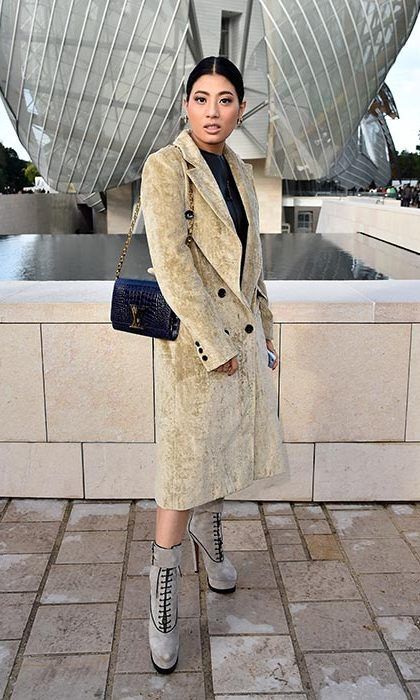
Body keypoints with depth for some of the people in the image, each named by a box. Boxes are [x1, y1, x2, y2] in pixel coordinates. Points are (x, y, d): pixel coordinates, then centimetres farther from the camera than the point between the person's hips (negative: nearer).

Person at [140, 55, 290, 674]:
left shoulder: (240, 171, 11)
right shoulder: (164, 166, -11)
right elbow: (170, 261, -19)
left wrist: (263, 320, 19)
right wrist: (214, 343, -20)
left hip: (242, 330, 7)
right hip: (193, 335, -7)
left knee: (226, 444, 20)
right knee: (187, 464, -2)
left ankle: (209, 536, 45)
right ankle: (164, 585, 15)